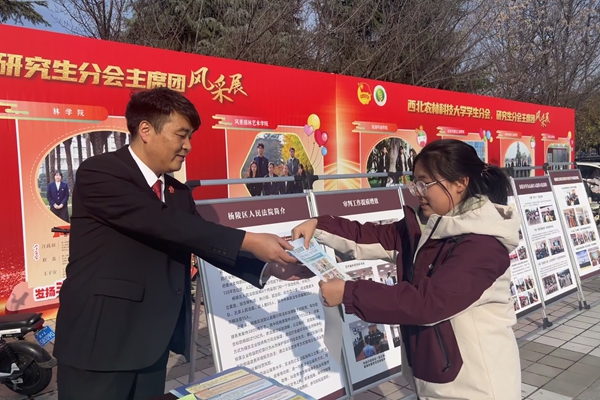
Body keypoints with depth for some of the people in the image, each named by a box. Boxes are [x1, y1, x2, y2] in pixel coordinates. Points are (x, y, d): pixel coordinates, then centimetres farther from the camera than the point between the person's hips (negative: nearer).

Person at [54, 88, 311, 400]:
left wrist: (268, 267, -8)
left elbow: (204, 242, 6)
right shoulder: (99, 172, -13)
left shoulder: (178, 193, 11)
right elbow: (163, 224, -25)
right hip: (98, 341, -6)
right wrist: (248, 241, -25)